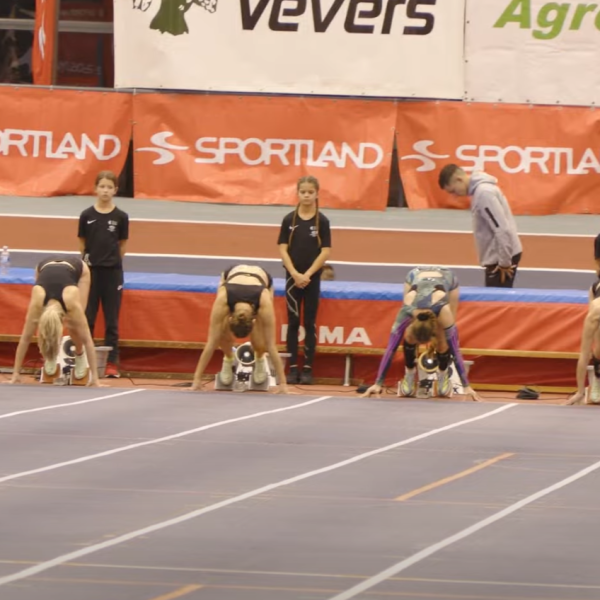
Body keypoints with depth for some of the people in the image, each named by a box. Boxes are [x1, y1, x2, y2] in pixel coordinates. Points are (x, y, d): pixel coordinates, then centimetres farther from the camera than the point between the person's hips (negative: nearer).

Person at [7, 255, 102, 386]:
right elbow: (25, 338, -30)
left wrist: (94, 377, -37)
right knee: (44, 327, -16)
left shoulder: (71, 302, -42)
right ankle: (50, 357, 11)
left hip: (77, 267, -1)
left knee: (74, 325, -18)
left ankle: (79, 355, 11)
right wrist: (16, 373, -29)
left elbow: (87, 339, -36)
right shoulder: (37, 303, -39)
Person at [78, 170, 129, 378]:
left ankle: (112, 363, 5)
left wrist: (112, 260, 5)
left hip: (112, 271, -1)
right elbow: (82, 243, 7)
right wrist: (87, 259, 4)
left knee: (112, 320, 3)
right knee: (87, 317, 4)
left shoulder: (120, 217, -2)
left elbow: (122, 245, 6)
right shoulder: (87, 215, -1)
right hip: (91, 270, 1)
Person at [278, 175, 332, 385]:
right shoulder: (289, 219, 1)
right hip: (293, 277, 1)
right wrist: (295, 274, -12)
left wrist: (307, 275, -12)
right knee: (293, 322, 3)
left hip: (312, 278, -1)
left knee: (310, 323, 2)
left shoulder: (322, 221, -2)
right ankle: (292, 368, 5)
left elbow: (325, 251, -5)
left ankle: (308, 369, 4)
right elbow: (283, 249, -1)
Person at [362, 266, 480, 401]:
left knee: (443, 340, -12)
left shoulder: (443, 311, -43)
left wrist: (466, 386, -34)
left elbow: (455, 349, -36)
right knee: (409, 336, -17)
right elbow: (390, 349, -33)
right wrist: (378, 383, -33)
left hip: (447, 278, -1)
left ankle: (443, 374, 13)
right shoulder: (407, 312, -39)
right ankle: (409, 374, 4)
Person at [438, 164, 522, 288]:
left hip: (503, 256, -10)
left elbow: (502, 230, -25)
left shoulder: (484, 193, -20)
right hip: (497, 256, 10)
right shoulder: (479, 189, 11)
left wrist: (504, 263, -19)